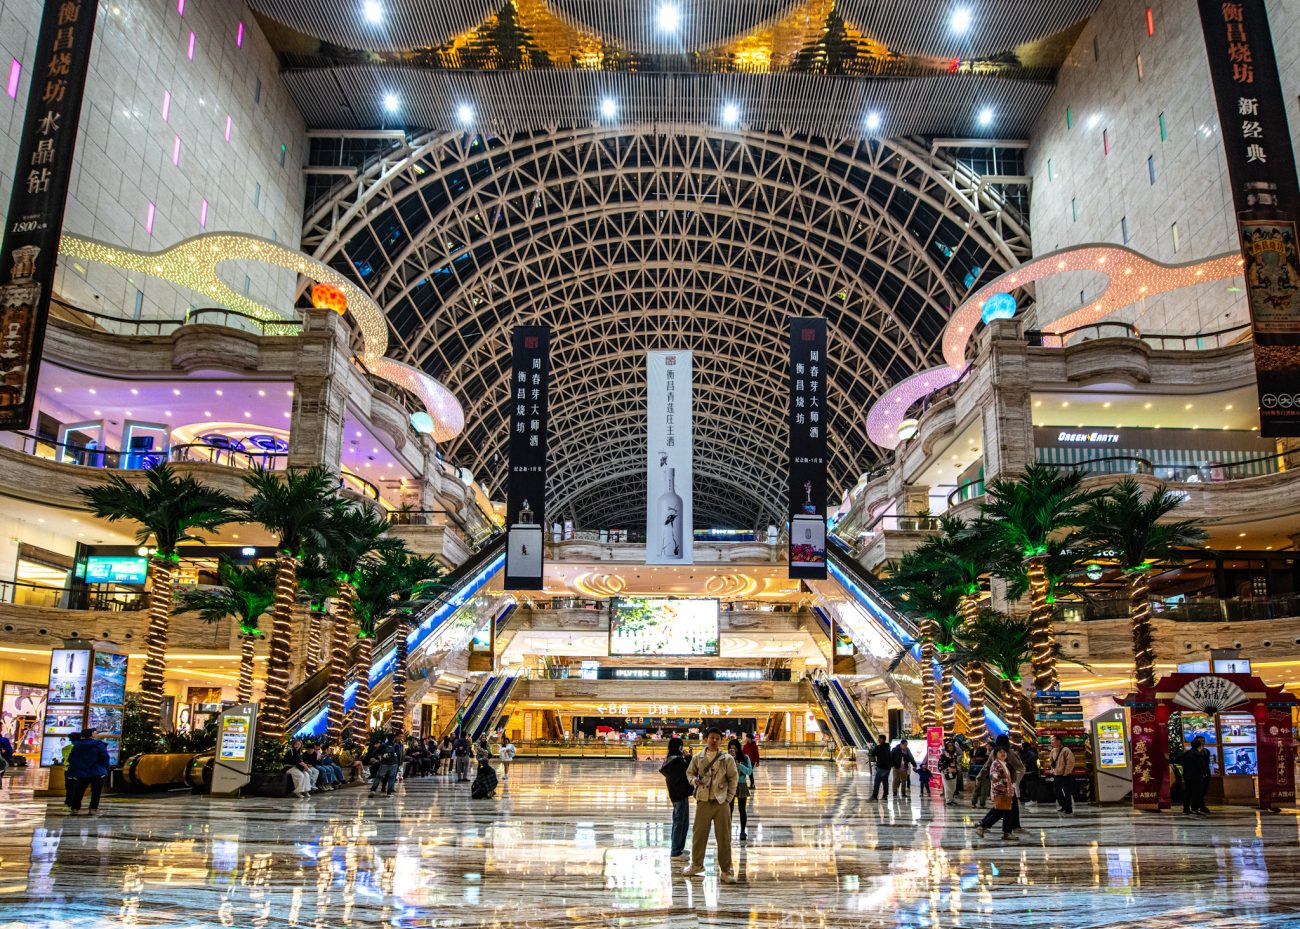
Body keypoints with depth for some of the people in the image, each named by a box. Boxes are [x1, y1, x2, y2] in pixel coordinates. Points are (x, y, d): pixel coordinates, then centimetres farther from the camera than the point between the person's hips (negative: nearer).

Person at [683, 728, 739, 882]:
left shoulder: (727, 759, -3)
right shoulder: (698, 758, 1)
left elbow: (733, 778, 3)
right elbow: (690, 772, 13)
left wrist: (729, 797, -2)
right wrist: (694, 780, -9)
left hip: (721, 802, -1)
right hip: (703, 801, 2)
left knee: (724, 838, 0)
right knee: (698, 835, 11)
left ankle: (725, 871, 10)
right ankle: (696, 864, 31)